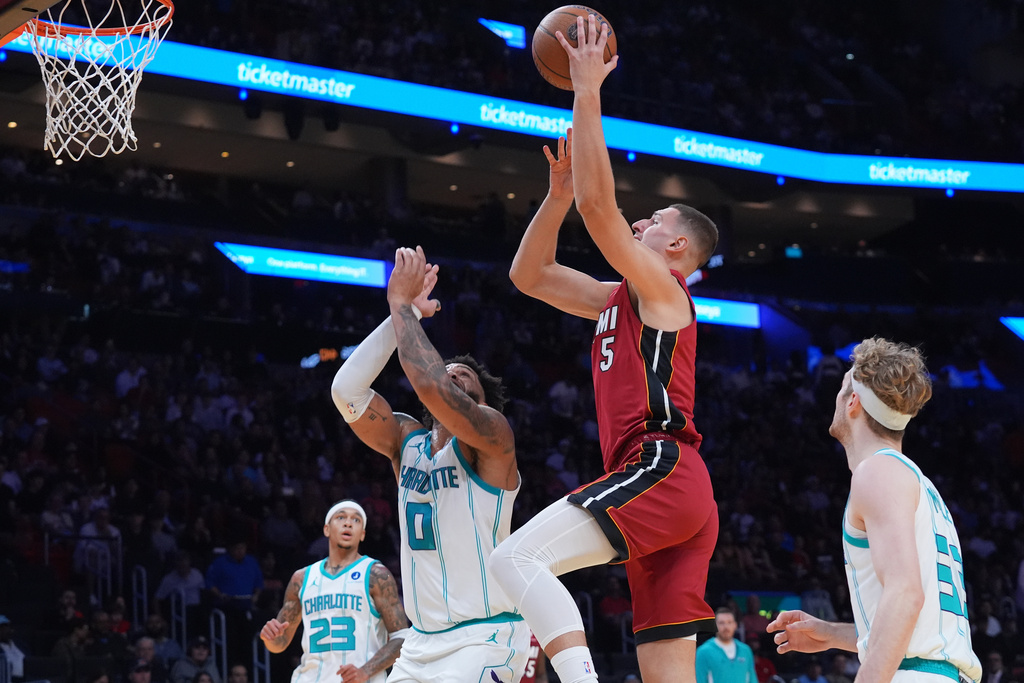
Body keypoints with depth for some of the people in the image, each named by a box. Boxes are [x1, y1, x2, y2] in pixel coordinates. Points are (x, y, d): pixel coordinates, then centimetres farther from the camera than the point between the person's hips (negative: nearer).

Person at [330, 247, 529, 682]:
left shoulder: (492, 434, -7)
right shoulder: (406, 440, 11)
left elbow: (431, 386, -26)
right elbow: (346, 390, -5)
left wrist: (402, 304, -15)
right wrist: (404, 312, -7)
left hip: (485, 638, -7)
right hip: (423, 641, 7)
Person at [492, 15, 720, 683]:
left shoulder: (661, 288, 2)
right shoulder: (618, 300, 27)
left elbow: (598, 203, -11)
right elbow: (529, 275, 30)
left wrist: (587, 91, -6)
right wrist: (559, 189, 21)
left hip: (660, 468, -10)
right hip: (679, 500, 10)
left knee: (518, 558, -23)